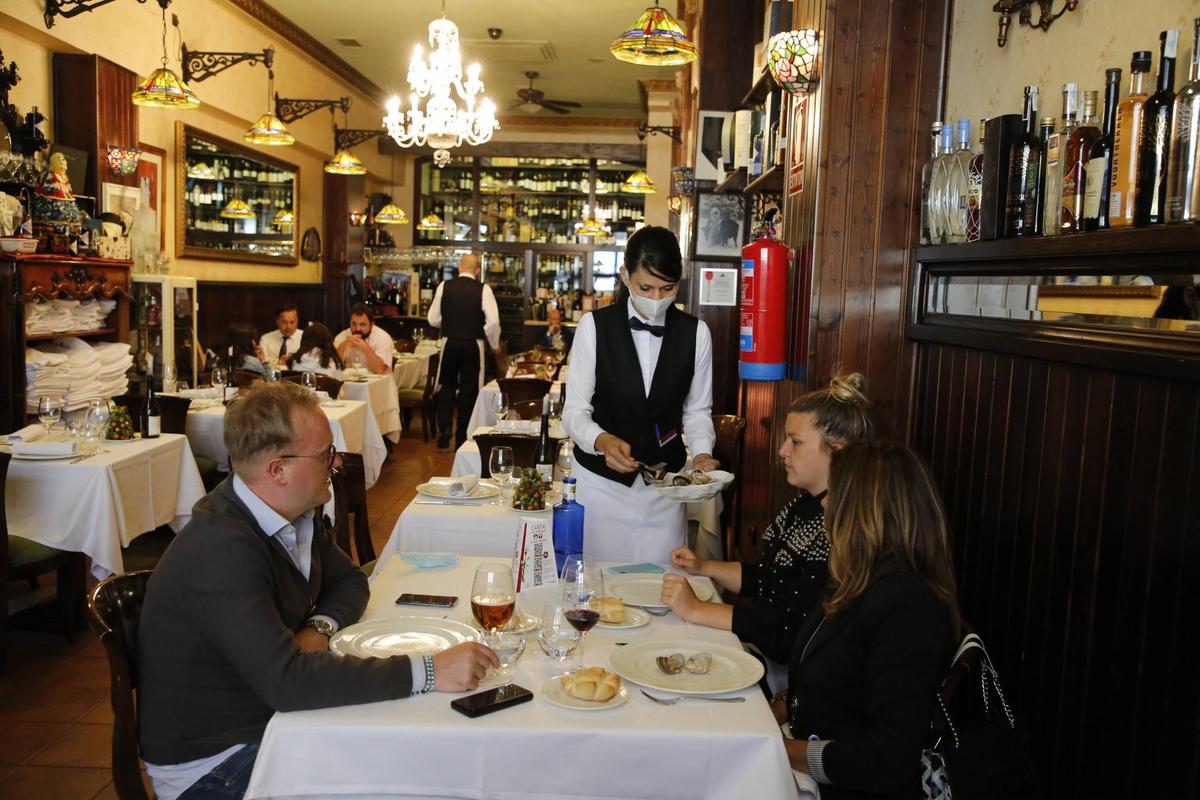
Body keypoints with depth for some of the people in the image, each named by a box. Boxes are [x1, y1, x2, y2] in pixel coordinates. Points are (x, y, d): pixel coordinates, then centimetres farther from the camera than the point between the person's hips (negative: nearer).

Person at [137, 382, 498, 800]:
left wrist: (320, 626, -10)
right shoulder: (222, 550, -28)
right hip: (208, 762, -7)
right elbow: (287, 679, -35)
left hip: (275, 715, 7)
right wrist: (426, 672, -34)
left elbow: (349, 580, 12)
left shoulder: (294, 513, -2)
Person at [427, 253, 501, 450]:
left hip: (449, 343, 1)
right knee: (468, 391, 10)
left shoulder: (444, 286, -3)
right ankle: (462, 438, 15)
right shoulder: (483, 289, -7)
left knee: (447, 388, 17)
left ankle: (444, 434, 11)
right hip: (473, 345, -1)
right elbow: (493, 322, -13)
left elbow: (433, 319, 0)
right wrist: (494, 344, 3)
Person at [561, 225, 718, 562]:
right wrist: (602, 441, -27)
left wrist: (702, 453, -11)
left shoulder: (695, 333, 0)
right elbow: (575, 411, -7)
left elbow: (697, 410, 8)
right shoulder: (595, 326, -7)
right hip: (600, 479, -1)